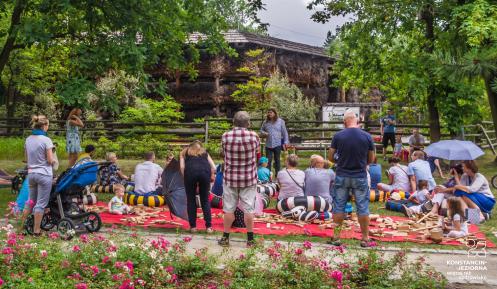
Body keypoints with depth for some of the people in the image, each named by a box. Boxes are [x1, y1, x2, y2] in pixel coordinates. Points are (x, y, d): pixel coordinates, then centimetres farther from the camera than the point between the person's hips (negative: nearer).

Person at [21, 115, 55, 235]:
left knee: (31, 200, 20)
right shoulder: (46, 140, -14)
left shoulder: (28, 140, 6)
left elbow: (26, 158, 14)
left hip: (31, 174, 6)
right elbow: (50, 160, -13)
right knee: (41, 203, 3)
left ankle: (22, 225, 23)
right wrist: (52, 156, 7)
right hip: (44, 175, -6)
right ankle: (36, 230, 8)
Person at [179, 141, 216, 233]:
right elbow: (213, 167, 18)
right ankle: (209, 226, 9)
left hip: (190, 171, -1)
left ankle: (193, 226, 12)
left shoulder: (184, 152, 30)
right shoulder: (204, 152, 34)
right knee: (205, 199, 13)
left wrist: (185, 178, 17)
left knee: (191, 200, 13)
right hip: (205, 171, 1)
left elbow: (182, 167, 11)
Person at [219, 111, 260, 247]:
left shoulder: (225, 136, -10)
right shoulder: (253, 136, -11)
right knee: (248, 209, 6)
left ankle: (225, 237, 18)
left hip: (230, 178, 1)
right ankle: (250, 238, 13)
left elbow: (224, 153, 4)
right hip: (249, 179, 0)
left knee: (229, 209, 9)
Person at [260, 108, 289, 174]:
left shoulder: (280, 121, 2)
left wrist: (286, 142, -2)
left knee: (277, 160, 8)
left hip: (277, 144, -1)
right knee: (268, 161, 0)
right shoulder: (265, 122, 7)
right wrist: (264, 133, -4)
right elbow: (261, 130, 19)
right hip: (268, 145, 1)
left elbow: (284, 132, 4)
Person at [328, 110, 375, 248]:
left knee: (339, 207, 9)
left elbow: (330, 157, -1)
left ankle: (336, 237, 13)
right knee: (363, 208, 8)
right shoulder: (367, 136, -5)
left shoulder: (338, 136, -6)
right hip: (360, 177, 0)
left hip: (342, 176, 0)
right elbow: (371, 159, 3)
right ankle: (365, 239, 13)